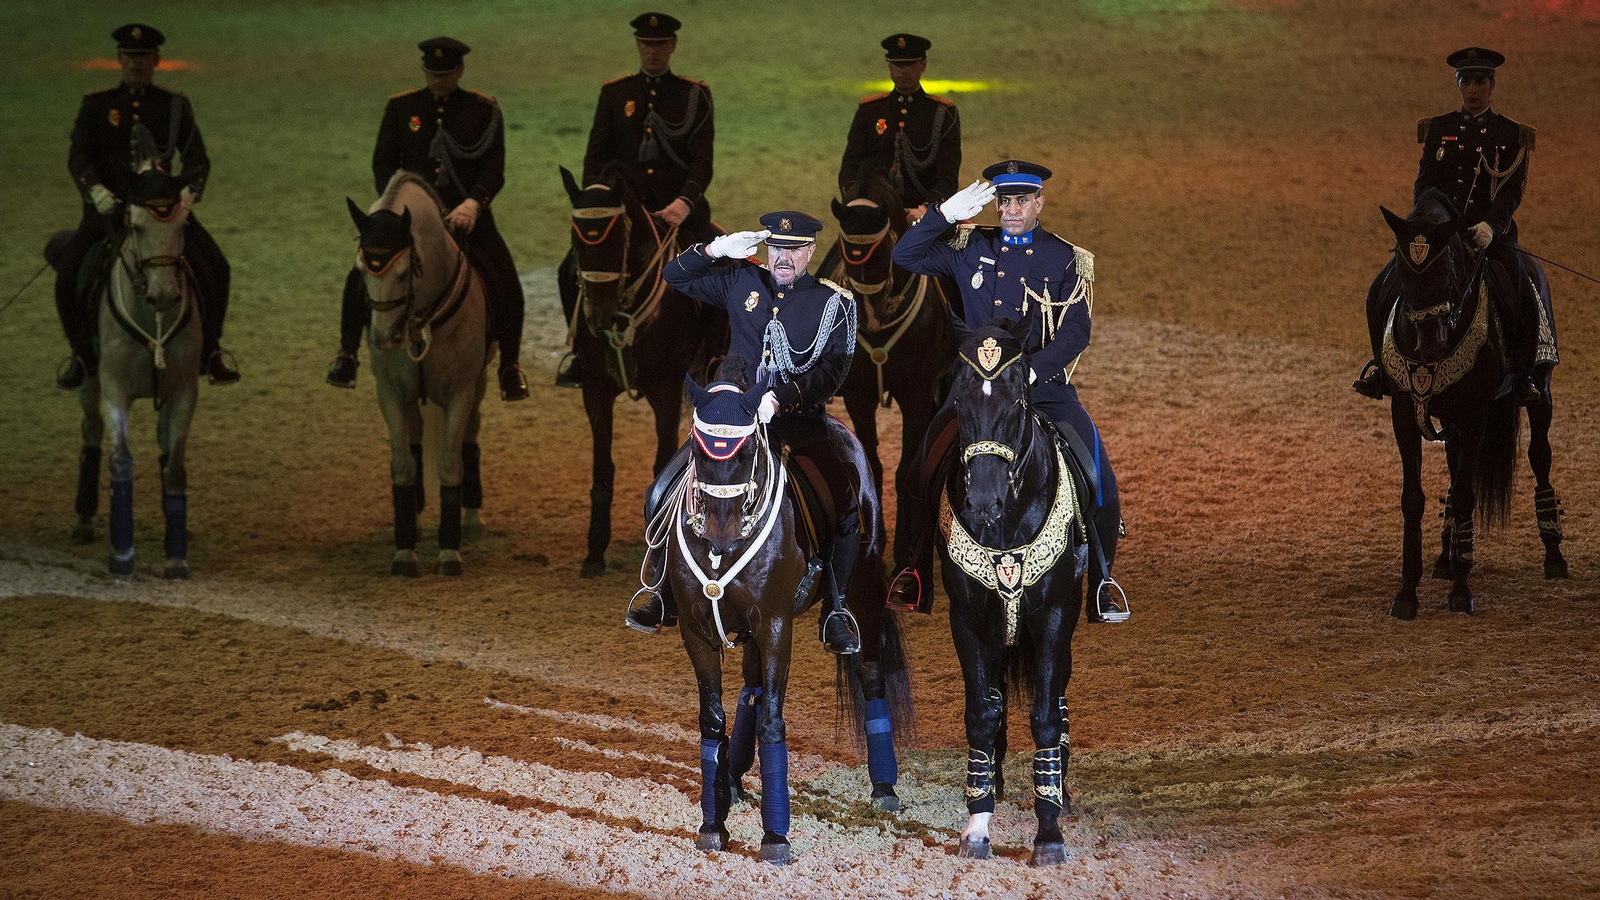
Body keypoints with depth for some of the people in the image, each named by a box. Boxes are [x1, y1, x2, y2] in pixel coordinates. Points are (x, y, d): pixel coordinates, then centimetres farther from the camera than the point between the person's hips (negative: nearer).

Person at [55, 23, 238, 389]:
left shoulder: (175, 105, 5)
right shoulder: (96, 105, 3)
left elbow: (196, 158, -1)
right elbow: (78, 156, -5)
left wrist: (190, 190, -22)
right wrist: (96, 191, -25)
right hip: (108, 208, -1)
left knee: (214, 268, -16)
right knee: (69, 273, -21)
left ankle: (209, 352, 3)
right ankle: (82, 354, 0)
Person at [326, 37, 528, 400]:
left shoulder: (483, 111, 1)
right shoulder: (401, 108, 5)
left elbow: (494, 169, -6)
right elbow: (383, 163, 4)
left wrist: (473, 203, -24)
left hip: (466, 217, -1)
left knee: (506, 287, -17)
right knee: (361, 278, -15)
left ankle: (510, 366, -2)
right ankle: (347, 354, 1)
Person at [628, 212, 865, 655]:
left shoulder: (835, 302, -2)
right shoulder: (744, 282, 7)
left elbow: (831, 371, -13)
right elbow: (677, 276, 13)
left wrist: (781, 398, -27)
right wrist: (714, 250, -6)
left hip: (800, 422, -3)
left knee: (845, 506, -23)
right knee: (665, 491, -9)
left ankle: (835, 609, -5)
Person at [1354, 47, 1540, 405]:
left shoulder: (1511, 134, 4)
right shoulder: (1439, 129, 10)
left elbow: (1512, 190, -4)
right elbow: (1424, 184, 7)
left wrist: (1490, 226, -21)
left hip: (1492, 234, -2)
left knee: (1522, 301, -25)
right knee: (1382, 292, -13)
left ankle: (1522, 375, -8)